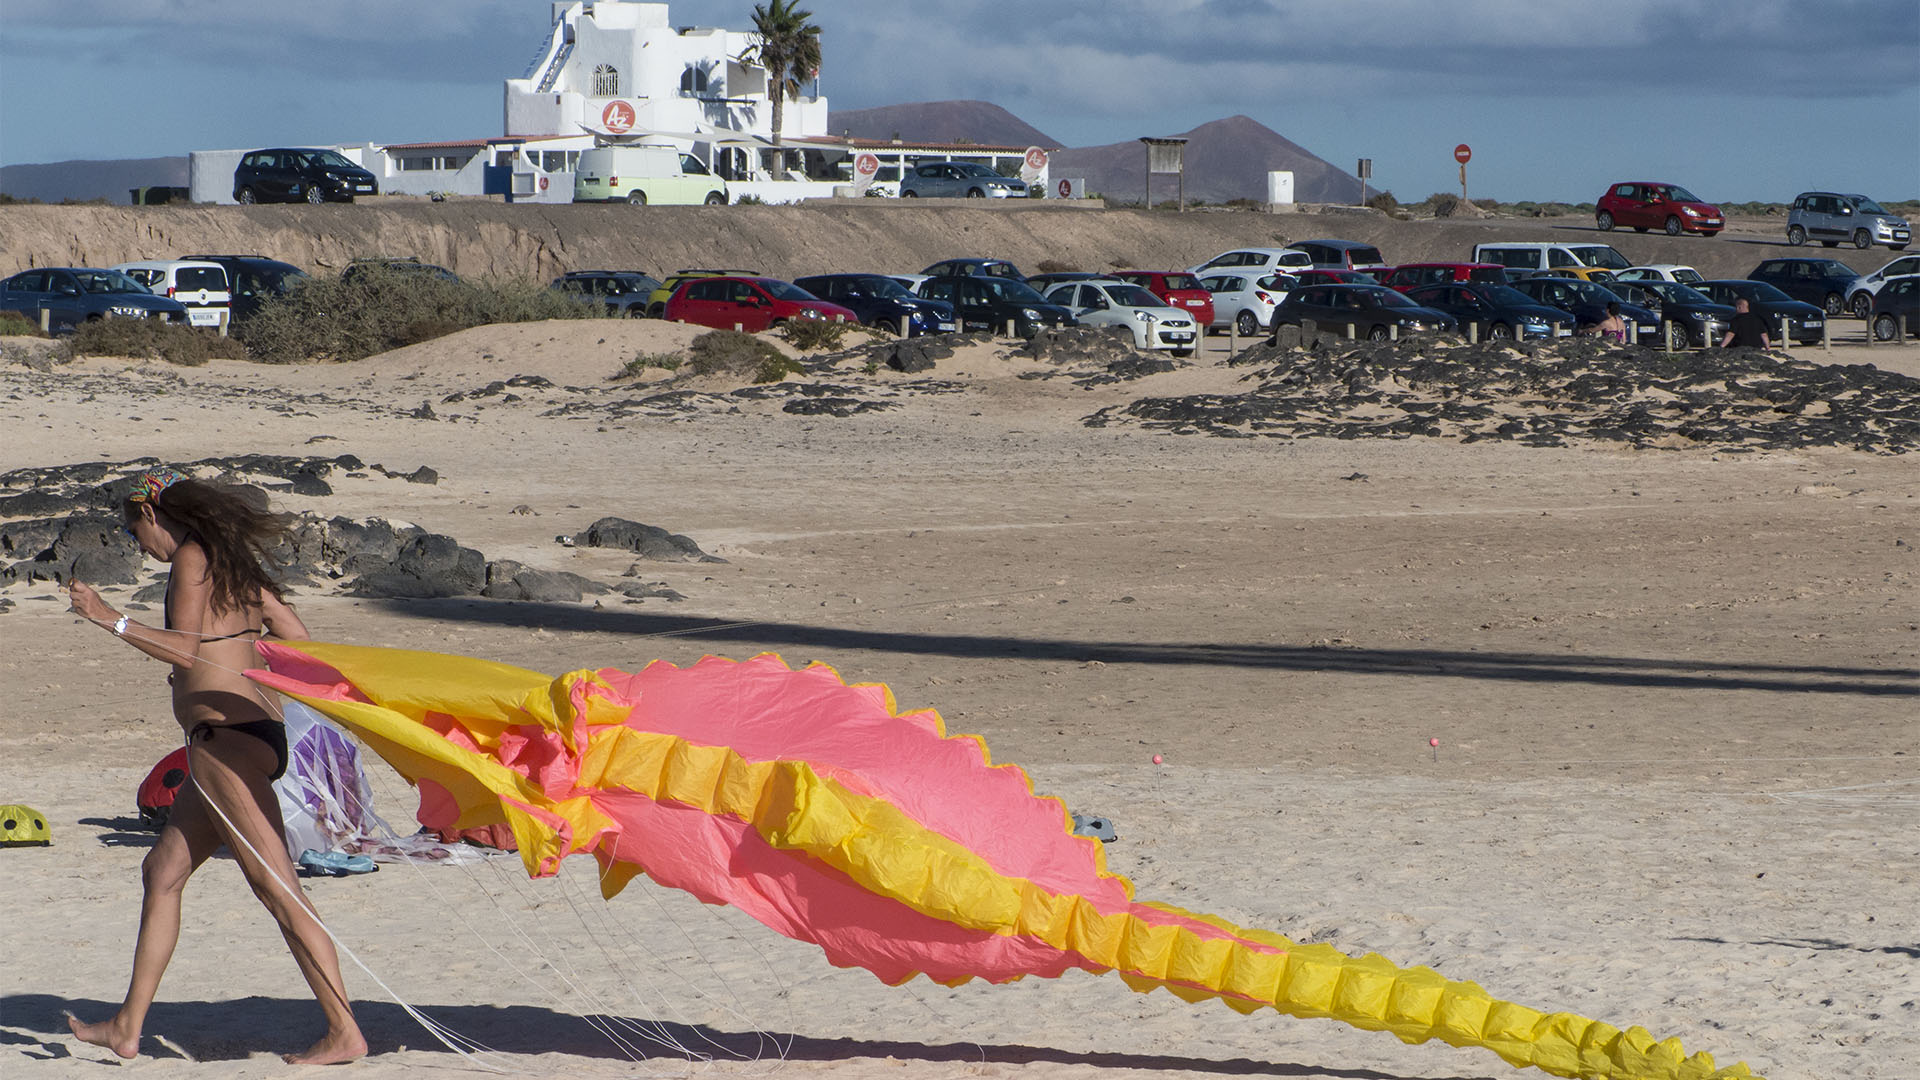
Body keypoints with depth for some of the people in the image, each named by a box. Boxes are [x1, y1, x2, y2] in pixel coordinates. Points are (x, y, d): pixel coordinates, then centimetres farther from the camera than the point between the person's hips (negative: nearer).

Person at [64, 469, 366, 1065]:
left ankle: (344, 1033, -10)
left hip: (226, 736, -10)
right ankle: (127, 1027, 19)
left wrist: (110, 619, -15)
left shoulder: (191, 557, -8)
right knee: (162, 872, 15)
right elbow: (301, 646, 16)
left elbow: (184, 649, -19)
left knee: (277, 890, -10)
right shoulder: (234, 563, 18)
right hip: (251, 729, 10)